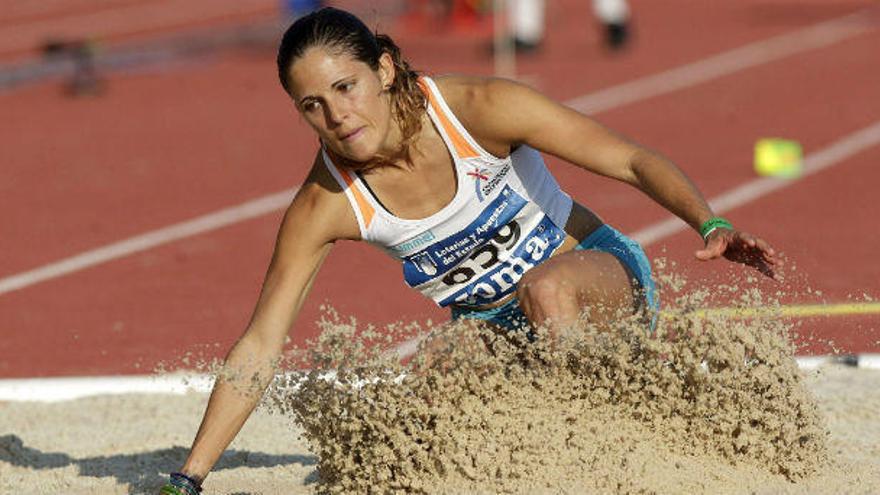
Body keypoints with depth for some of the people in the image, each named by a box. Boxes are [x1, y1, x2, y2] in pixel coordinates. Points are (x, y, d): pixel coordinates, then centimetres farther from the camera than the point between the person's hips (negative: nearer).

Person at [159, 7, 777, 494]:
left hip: (600, 275, -4)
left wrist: (711, 225, -36)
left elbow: (633, 162, -20)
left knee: (545, 288, -37)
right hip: (494, 332, 4)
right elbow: (258, 349, -17)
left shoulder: (480, 109, -25)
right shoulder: (325, 205, -20)